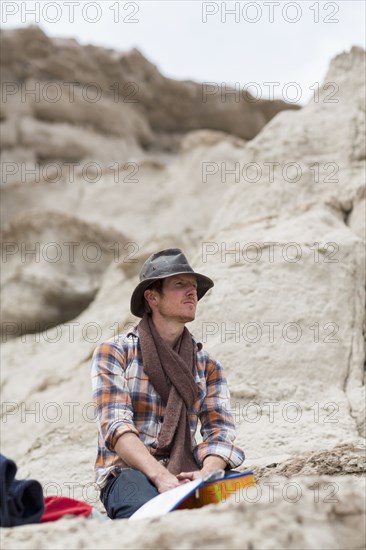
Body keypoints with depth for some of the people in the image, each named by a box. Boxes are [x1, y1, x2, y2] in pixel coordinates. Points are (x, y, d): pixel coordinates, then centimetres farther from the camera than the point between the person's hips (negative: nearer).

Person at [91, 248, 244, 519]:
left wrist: (207, 472, -20)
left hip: (185, 472, 4)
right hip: (128, 471, -4)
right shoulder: (113, 352, 5)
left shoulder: (207, 366, 17)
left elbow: (221, 431, 5)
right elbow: (116, 426, -9)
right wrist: (160, 476, -26)